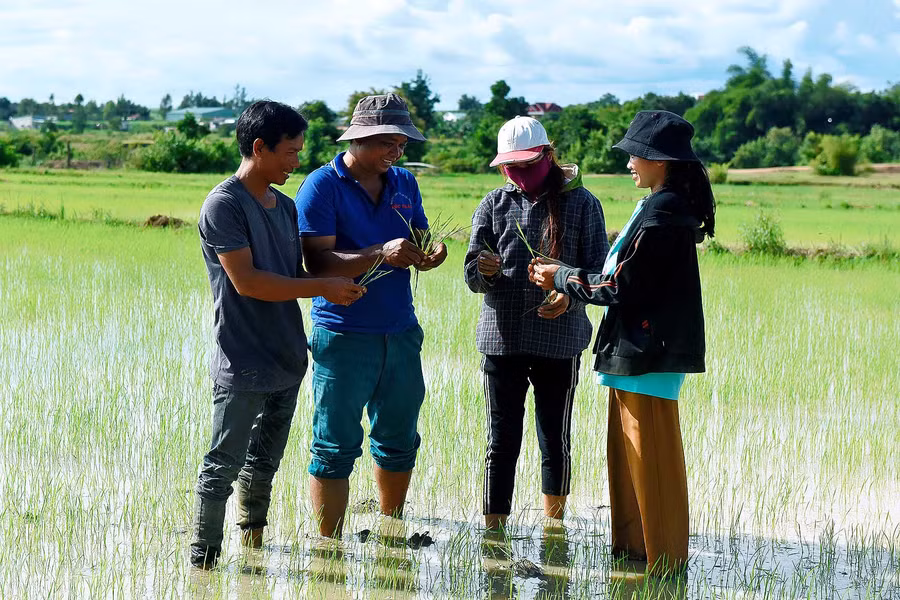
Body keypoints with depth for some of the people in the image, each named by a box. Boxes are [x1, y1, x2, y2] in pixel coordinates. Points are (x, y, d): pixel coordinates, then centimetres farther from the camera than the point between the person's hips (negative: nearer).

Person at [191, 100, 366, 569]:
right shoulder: (224, 205, -12)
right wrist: (324, 288, -17)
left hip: (287, 359, 8)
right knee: (224, 465, -3)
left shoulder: (285, 206, 13)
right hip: (242, 366, -8)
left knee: (264, 463, 16)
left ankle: (253, 548, 27)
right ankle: (202, 561, 3)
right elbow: (246, 281, -19)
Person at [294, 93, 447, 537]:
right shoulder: (322, 186, -8)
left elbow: (418, 242, 16)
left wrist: (428, 256, -9)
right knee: (336, 448, -3)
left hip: (401, 332, 6)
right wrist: (381, 254, -28)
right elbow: (318, 263, -17)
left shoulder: (404, 184, 11)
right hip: (344, 335, -6)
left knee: (399, 441, 15)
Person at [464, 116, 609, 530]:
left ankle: (553, 526, 24)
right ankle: (493, 531, 5)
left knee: (555, 439, 7)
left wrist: (569, 297, -19)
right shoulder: (494, 204, 8)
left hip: (560, 340, -1)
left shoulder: (581, 203, 3)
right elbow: (472, 275, 5)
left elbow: (598, 271, 1)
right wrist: (484, 271, -19)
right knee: (501, 440, 0)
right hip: (502, 338, 1)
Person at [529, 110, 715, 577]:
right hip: (638, 348, 11)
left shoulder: (661, 214, -19)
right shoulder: (669, 207, 13)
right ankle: (632, 547, 28)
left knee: (650, 459, -2)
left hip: (650, 351, -11)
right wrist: (567, 279, 13)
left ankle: (663, 560, 7)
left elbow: (622, 287, -19)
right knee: (627, 454, 18)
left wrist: (562, 278, -7)